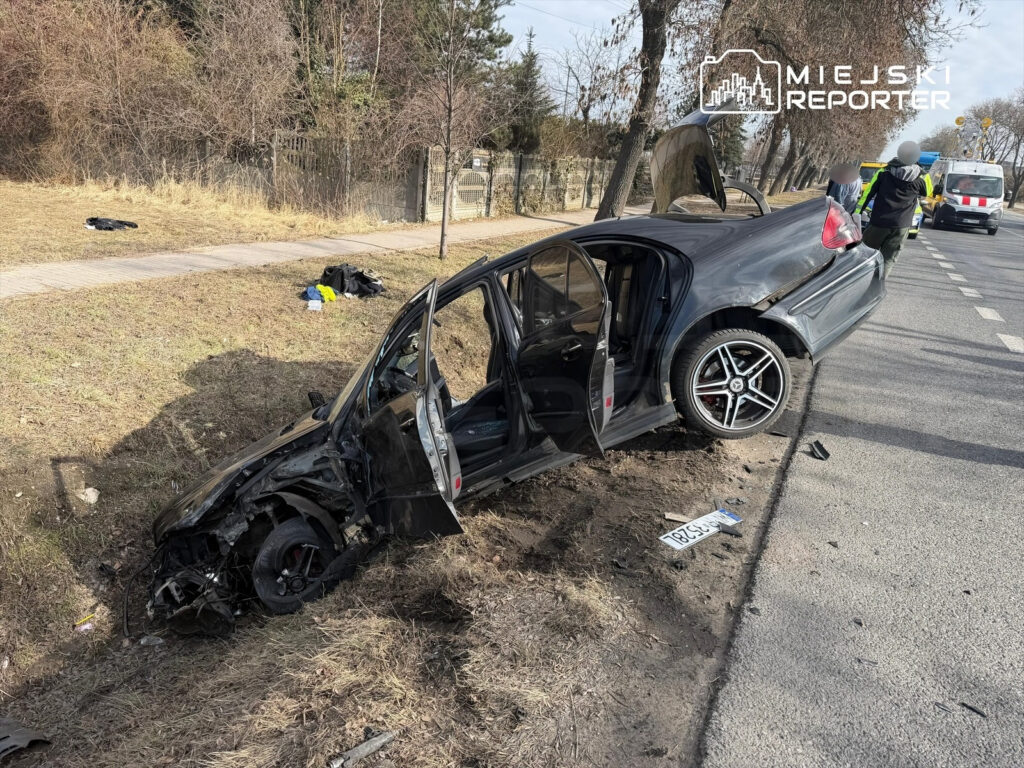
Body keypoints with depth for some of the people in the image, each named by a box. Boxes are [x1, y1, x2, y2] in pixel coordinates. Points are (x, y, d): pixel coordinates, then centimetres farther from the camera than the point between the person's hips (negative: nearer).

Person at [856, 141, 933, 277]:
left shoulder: (884, 172, -4)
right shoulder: (921, 178, -5)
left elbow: (867, 194, -3)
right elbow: (928, 193, 16)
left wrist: (856, 213, 4)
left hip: (878, 222, 0)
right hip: (901, 226, 0)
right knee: (888, 260, 5)